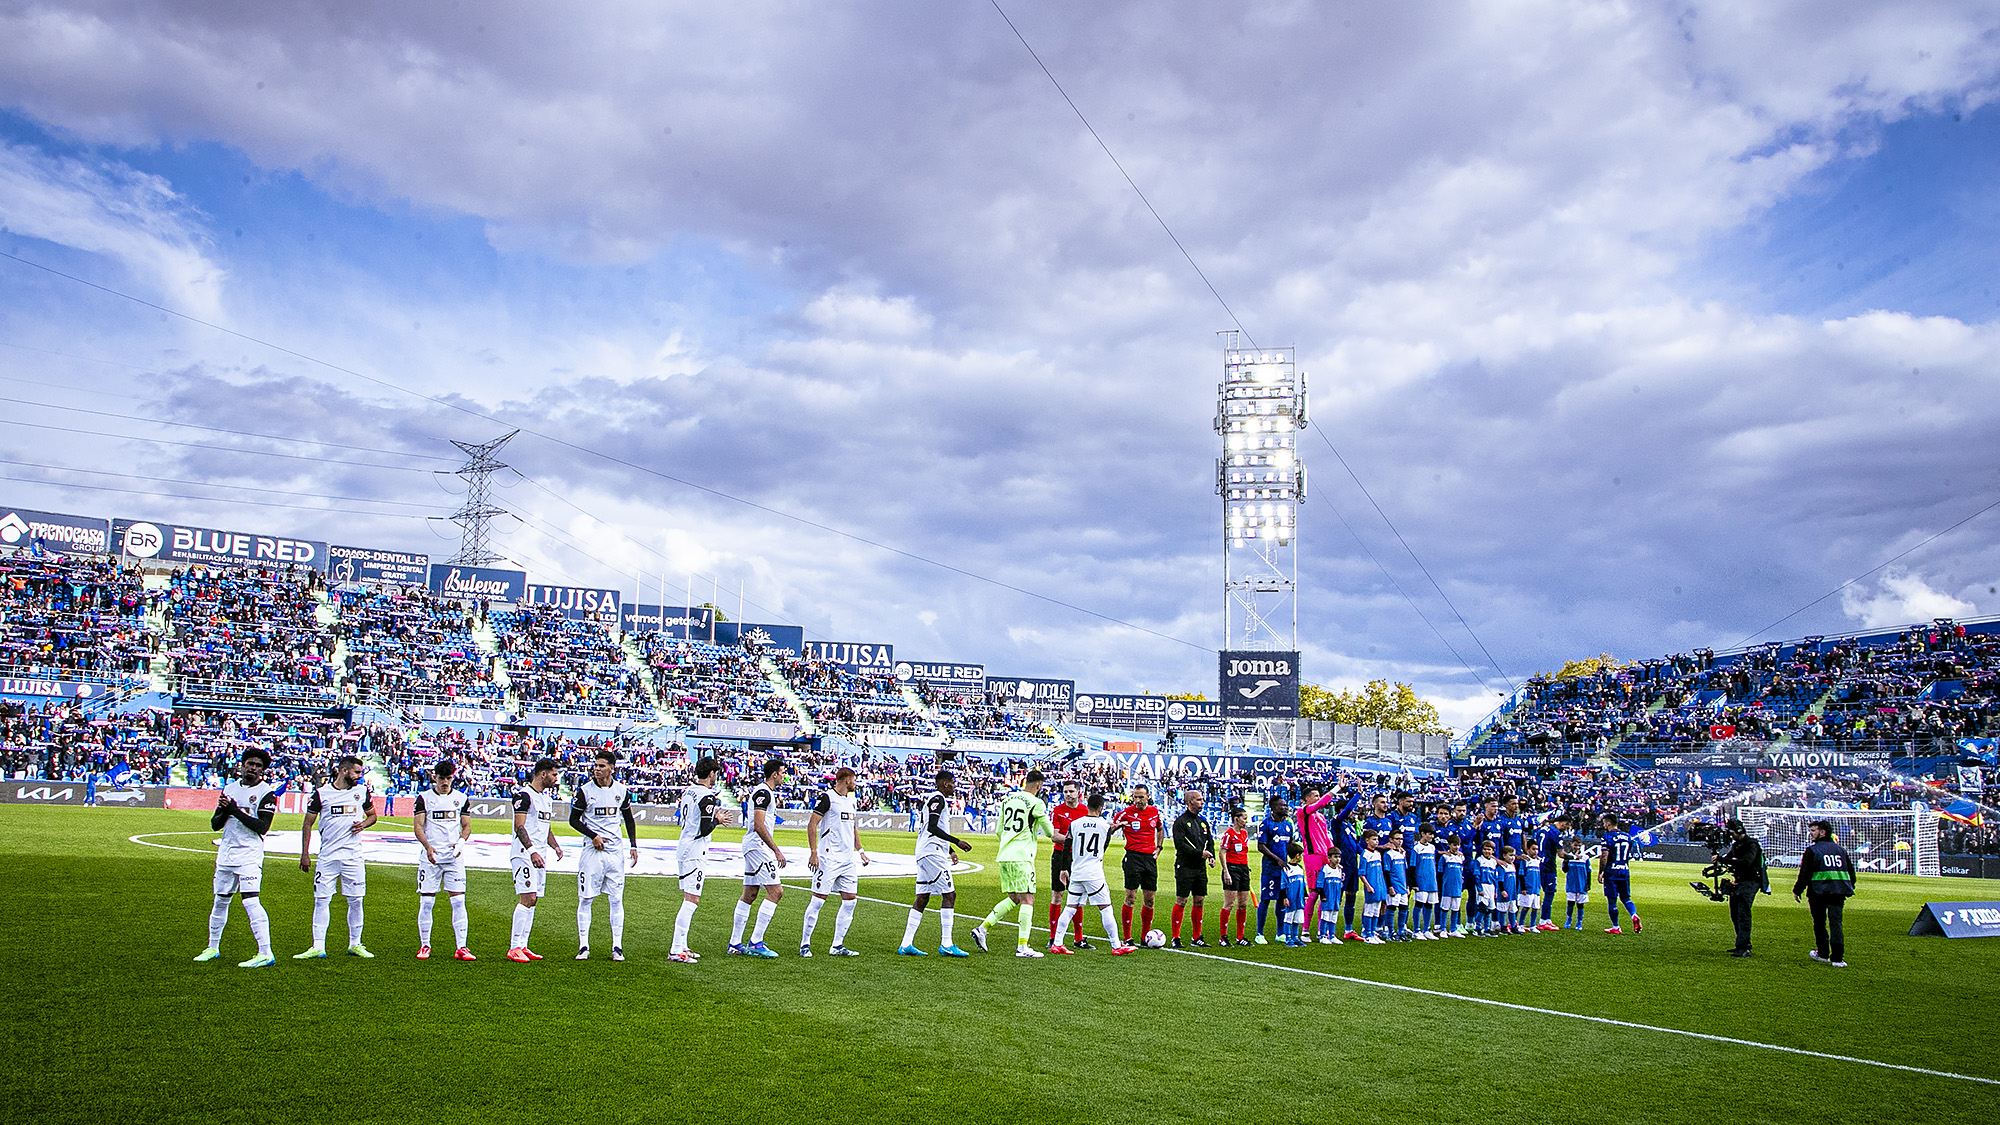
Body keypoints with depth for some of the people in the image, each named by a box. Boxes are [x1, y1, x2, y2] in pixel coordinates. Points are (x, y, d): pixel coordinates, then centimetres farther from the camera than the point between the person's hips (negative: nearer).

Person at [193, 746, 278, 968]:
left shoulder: (266, 793, -6)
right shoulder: (230, 789, 11)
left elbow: (262, 826, -16)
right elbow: (215, 824, 11)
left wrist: (235, 811, -18)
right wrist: (223, 811, -10)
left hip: (249, 855, -6)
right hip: (226, 853, 6)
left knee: (251, 902, -16)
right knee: (220, 902, 16)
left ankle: (265, 954, -18)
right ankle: (212, 948, 33)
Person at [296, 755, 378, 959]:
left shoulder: (362, 792, 7)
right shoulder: (321, 793, -1)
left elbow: (372, 815, 20)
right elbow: (308, 824, 4)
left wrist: (363, 824, -3)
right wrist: (305, 854, 1)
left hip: (353, 856, 2)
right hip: (328, 856, -2)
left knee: (355, 901, 4)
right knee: (321, 900, -2)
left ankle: (355, 945, 16)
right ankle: (318, 947, 5)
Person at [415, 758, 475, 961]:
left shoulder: (461, 798, 10)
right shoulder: (424, 798, 2)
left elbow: (467, 826, 11)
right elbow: (418, 826, -5)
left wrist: (461, 841, -10)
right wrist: (428, 847, -22)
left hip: (454, 857, 1)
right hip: (430, 856, -1)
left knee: (458, 901, -4)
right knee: (426, 902, 0)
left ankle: (461, 947, -2)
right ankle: (424, 946, 15)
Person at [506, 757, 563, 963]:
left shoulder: (547, 798, 18)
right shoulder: (524, 795, -10)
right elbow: (519, 826, -17)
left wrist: (555, 846, 9)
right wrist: (531, 850, -25)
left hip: (539, 855, 9)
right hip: (524, 853, -9)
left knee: (532, 900, 8)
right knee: (527, 898, -14)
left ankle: (522, 946, 13)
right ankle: (514, 948, -11)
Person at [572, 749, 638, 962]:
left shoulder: (622, 790, 5)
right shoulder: (585, 790, -4)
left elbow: (628, 819, 16)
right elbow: (574, 819, 1)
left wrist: (633, 846, 8)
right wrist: (593, 836, -12)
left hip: (615, 852, 2)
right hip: (592, 851, -2)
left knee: (616, 900, 4)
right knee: (586, 899, -1)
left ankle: (617, 947, 10)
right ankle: (583, 947, 8)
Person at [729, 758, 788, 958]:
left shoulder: (764, 793, 19)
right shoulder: (764, 793, -14)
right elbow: (759, 826, -21)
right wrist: (776, 851, -20)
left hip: (752, 847, 11)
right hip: (758, 846, -11)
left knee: (749, 895, 12)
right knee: (776, 891, -12)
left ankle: (735, 944, 15)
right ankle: (756, 942, -11)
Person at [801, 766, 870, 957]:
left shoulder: (850, 800, 17)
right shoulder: (827, 797, -9)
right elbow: (812, 824, -12)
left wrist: (860, 851, 19)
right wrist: (813, 853, -17)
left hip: (848, 859, 8)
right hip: (829, 859, -8)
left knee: (849, 901, 4)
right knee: (818, 900, -5)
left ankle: (837, 946, 11)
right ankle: (805, 944, 5)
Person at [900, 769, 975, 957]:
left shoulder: (932, 800, 22)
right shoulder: (938, 799, -9)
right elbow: (932, 827, -20)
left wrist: (949, 850, 29)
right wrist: (956, 841, -19)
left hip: (923, 854, 11)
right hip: (932, 852, -11)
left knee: (922, 898, 9)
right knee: (949, 895, -8)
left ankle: (907, 944, 8)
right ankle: (946, 944, -9)